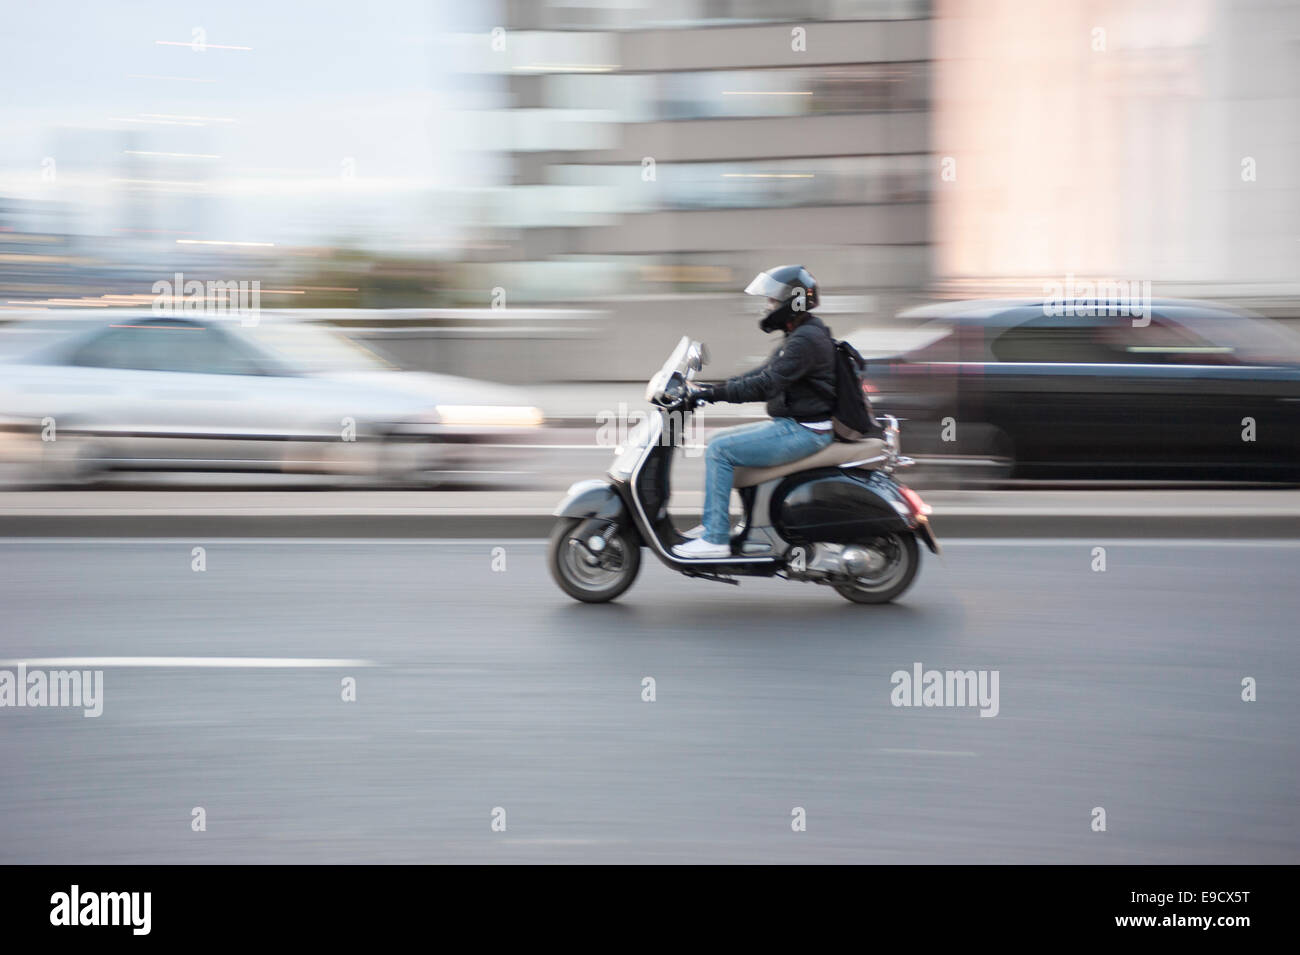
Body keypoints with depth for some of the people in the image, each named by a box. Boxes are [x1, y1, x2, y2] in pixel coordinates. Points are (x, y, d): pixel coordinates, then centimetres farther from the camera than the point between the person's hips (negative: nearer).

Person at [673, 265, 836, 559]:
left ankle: (716, 539, -15)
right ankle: (712, 524, 15)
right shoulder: (801, 336, 17)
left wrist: (715, 393, -24)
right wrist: (712, 388, 12)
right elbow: (764, 373, 20)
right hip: (792, 425, 11)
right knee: (719, 441, 14)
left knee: (720, 450, -15)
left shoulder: (806, 340, -18)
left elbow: (767, 384, -25)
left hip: (802, 432, -11)